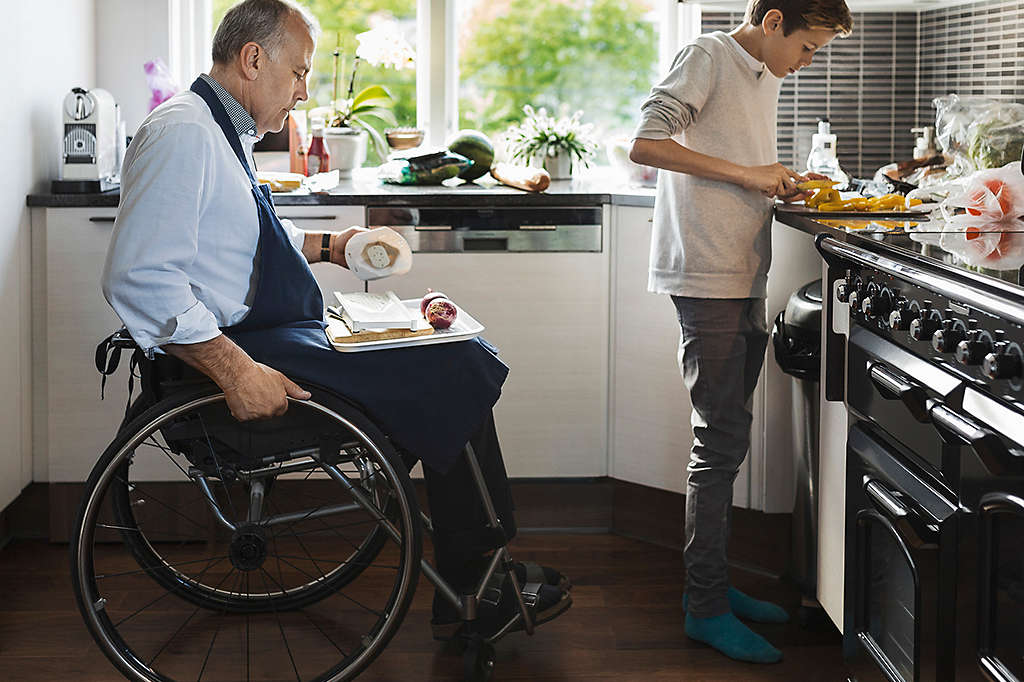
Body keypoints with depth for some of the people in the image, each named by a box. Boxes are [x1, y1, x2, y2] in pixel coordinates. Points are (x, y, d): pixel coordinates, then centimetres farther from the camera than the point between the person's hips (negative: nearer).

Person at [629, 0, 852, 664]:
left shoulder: (765, 78, 20)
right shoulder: (708, 57, -7)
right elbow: (646, 144, -18)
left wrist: (783, 183, 11)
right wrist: (746, 173, -18)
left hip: (746, 279, 9)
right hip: (707, 278, -9)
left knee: (726, 439, 13)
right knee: (721, 440, -7)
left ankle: (713, 584, 23)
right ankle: (707, 609, 0)